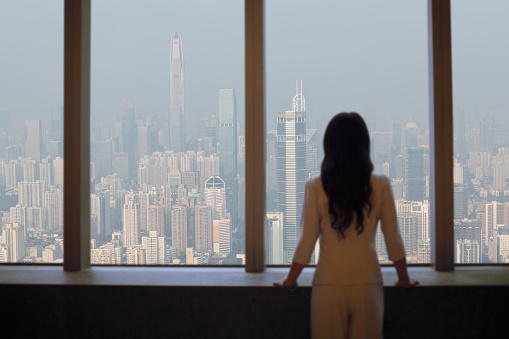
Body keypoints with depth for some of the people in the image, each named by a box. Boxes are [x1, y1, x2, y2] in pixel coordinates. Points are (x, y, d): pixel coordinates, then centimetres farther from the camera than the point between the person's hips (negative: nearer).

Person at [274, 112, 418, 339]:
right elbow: (393, 240, 2)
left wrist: (289, 282, 9)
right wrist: (404, 280, 16)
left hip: (328, 284, -1)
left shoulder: (315, 187, -6)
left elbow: (306, 242, -4)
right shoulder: (380, 186, -4)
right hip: (367, 283, 1)